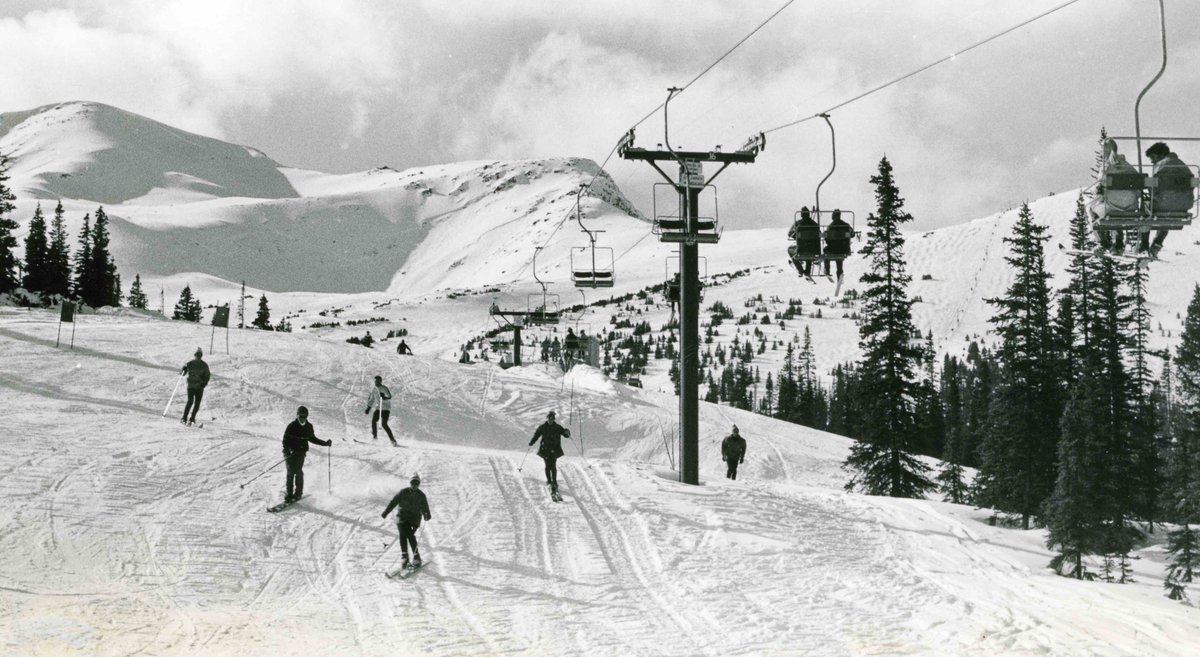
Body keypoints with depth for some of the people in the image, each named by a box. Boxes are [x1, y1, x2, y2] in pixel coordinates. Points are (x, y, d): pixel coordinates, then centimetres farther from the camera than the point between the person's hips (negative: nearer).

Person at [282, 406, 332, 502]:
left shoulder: (308, 427, 7)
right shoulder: (292, 426, -4)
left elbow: (312, 438, 21)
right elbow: (285, 439, -5)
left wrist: (325, 443, 17)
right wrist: (286, 451, -19)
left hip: (301, 452, 2)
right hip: (291, 452, -2)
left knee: (298, 472, -8)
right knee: (290, 473, -3)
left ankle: (298, 493, 1)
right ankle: (289, 494, 3)